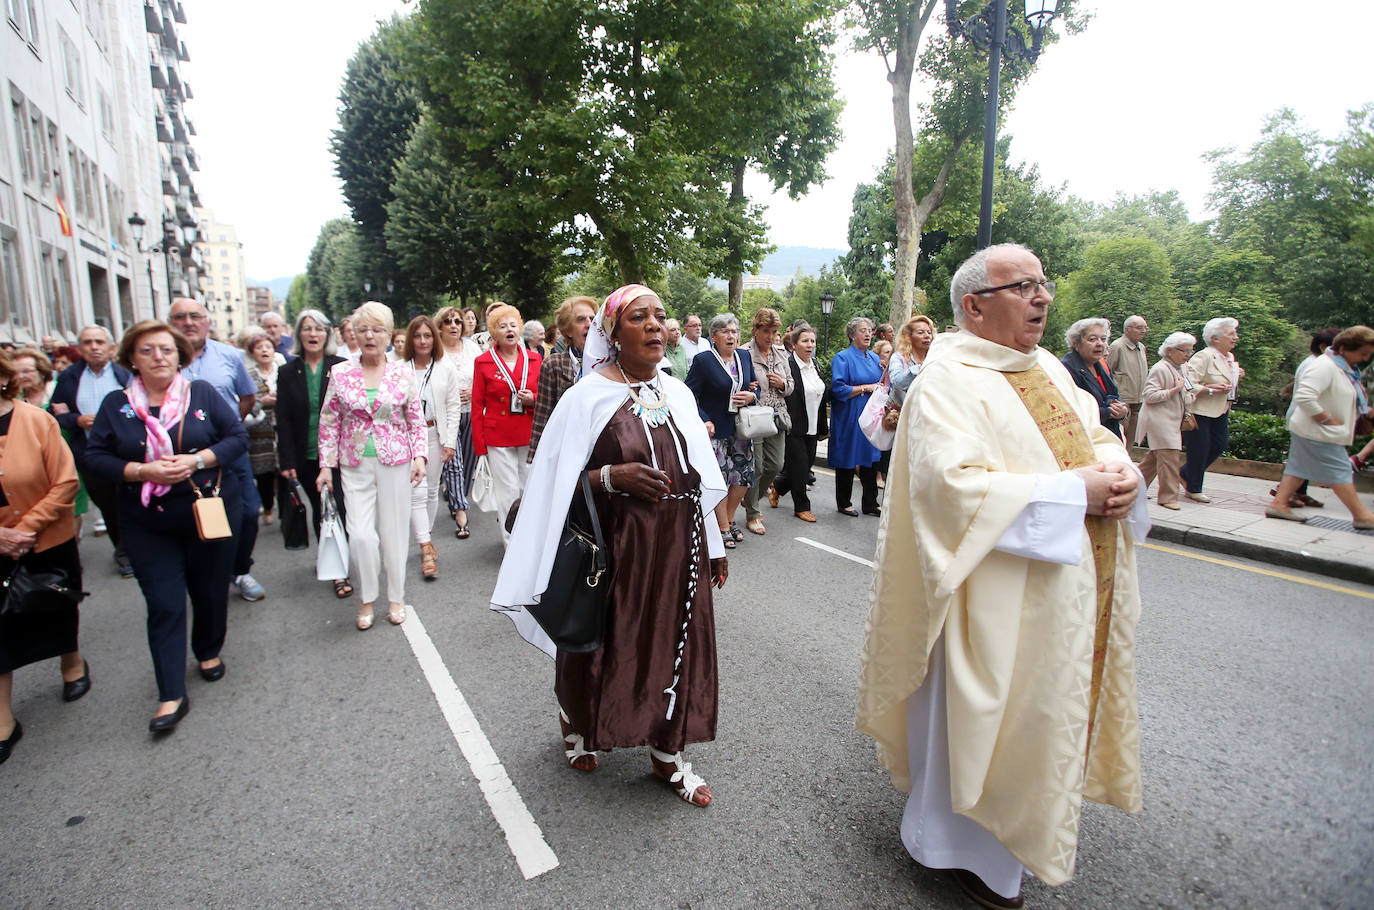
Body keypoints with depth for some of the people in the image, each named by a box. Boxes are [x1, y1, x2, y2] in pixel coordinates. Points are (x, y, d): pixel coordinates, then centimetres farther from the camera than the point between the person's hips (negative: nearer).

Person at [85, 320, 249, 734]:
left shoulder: (203, 393, -1)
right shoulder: (116, 404, 2)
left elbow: (238, 437, -3)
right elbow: (95, 456, 0)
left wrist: (197, 459, -17)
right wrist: (142, 471, -16)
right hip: (148, 524, 1)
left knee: (210, 591, 11)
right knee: (164, 604, -1)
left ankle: (209, 652, 39)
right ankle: (172, 696, 5)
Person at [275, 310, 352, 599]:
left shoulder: (342, 367, -1)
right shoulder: (288, 372, 4)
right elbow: (283, 419, 2)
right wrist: (287, 460, -4)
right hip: (306, 456, 3)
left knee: (337, 508, -7)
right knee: (318, 509, 14)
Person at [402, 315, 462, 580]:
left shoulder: (445, 369, 4)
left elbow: (453, 407, 5)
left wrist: (449, 442, -1)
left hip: (435, 434, 3)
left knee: (432, 491, 11)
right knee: (417, 492, -9)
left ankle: (426, 537, 28)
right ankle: (426, 550, -8)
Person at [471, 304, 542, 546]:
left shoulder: (534, 359, 7)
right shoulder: (483, 362, 2)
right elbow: (477, 406, 3)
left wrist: (533, 399, -9)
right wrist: (479, 444, -3)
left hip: (530, 435, 2)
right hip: (498, 437, -2)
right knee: (507, 493, -1)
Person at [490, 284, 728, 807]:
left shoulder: (677, 393, 7)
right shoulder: (589, 396, -8)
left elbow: (700, 475, 11)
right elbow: (559, 482, -8)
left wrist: (712, 546, 12)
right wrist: (613, 476, -24)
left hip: (680, 545, 5)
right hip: (619, 545, -4)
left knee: (675, 643, 11)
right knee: (609, 644, 11)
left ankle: (667, 751, 32)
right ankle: (575, 726, 41)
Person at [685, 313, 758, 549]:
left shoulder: (745, 359, 9)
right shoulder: (703, 360, -9)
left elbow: (755, 388, 19)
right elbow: (690, 395, -12)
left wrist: (751, 396, -4)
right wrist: (705, 421, -21)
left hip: (741, 429, 6)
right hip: (715, 430, -6)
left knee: (744, 476, 8)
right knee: (718, 480, -3)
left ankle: (729, 518, 28)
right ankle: (723, 528, 12)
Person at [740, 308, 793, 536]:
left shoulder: (781, 353, 11)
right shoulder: (743, 353, -9)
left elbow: (790, 386, 17)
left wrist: (783, 384, -4)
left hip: (777, 418, 6)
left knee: (775, 465, 10)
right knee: (756, 468, 0)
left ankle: (751, 499, 35)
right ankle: (752, 515, 18)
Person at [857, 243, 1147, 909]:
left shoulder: (1047, 367, 10)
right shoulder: (948, 380, -18)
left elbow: (1095, 433, 18)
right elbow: (953, 483, -29)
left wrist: (1119, 471, -6)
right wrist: (1073, 492, -23)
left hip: (1075, 583, 9)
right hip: (1003, 599, -9)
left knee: (1053, 710, 23)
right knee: (986, 717, 7)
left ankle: (1026, 821, 47)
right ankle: (967, 846, 31)